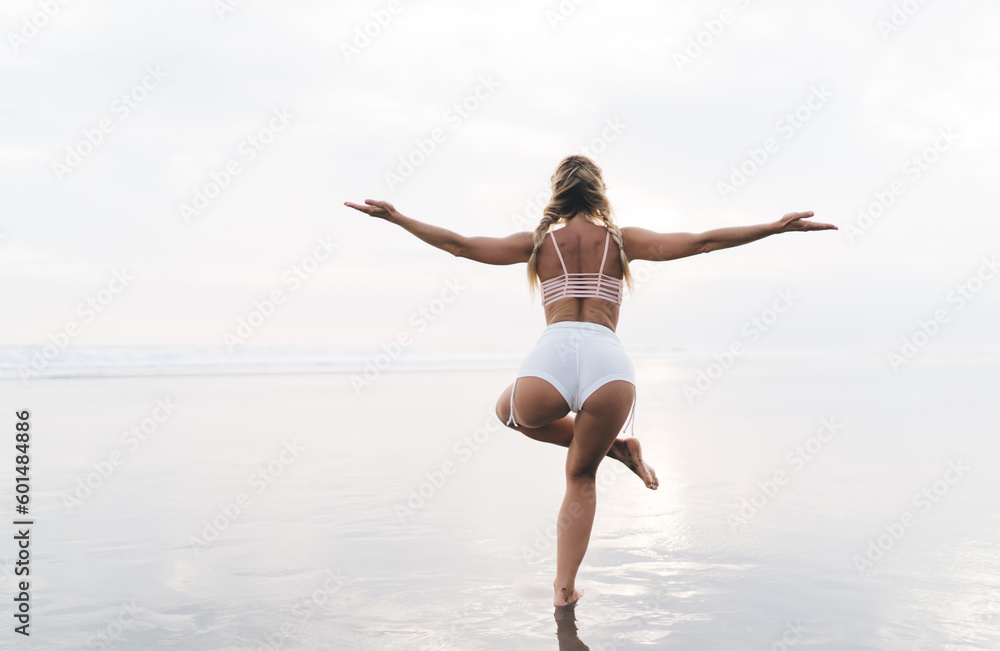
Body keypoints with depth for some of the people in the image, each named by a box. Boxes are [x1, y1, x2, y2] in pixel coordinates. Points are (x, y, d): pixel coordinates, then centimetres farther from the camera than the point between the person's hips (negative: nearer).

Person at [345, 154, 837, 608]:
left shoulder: (538, 241, 19)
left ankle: (615, 447, 23)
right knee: (581, 476, 23)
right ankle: (564, 589, 18)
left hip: (551, 355, -1)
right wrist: (778, 227, 18)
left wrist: (396, 217, 28)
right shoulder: (622, 239, 18)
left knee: (510, 411, 35)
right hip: (609, 362, 1)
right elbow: (701, 242, 13)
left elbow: (459, 244, 19)